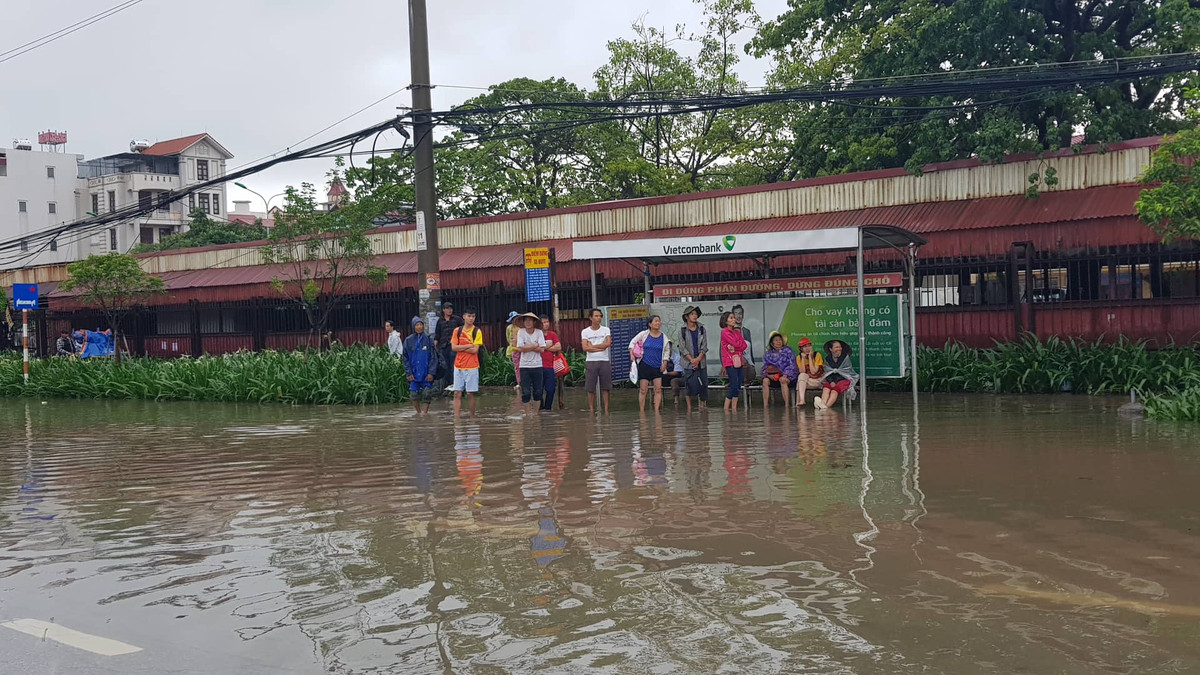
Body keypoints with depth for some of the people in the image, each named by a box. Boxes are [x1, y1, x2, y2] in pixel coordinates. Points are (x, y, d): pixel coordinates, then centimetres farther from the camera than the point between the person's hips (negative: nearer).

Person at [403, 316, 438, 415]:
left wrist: (431, 373, -7)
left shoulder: (428, 339, 1)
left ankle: (426, 411, 11)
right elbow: (405, 358, 6)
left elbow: (433, 357, 0)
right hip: (414, 374, 1)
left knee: (427, 394, -4)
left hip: (426, 373, -1)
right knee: (414, 394, 1)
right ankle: (418, 412, 18)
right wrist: (409, 373, -2)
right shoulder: (408, 340, 4)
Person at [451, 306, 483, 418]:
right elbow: (453, 347, -2)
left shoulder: (477, 331, -1)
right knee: (457, 393, -1)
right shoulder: (457, 331, 7)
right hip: (458, 366, 2)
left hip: (472, 367, -2)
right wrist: (469, 346, -9)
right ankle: (456, 418, -1)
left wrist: (460, 348, -6)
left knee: (470, 393, 2)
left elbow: (475, 350, -9)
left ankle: (472, 417, 14)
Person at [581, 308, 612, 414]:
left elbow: (607, 343, -10)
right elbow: (585, 348, -9)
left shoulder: (606, 330, 6)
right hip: (591, 362, 0)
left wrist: (592, 346, -8)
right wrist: (601, 347, -11)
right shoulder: (585, 332, 4)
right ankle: (591, 410, 8)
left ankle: (606, 409, 7)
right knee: (591, 389, 2)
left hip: (604, 361, 0)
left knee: (605, 387, 2)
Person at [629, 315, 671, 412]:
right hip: (644, 365, -2)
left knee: (658, 389, -3)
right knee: (643, 390, 0)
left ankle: (657, 410, 1)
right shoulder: (644, 334, -3)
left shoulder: (663, 337, 2)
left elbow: (667, 351, 13)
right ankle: (641, 411, 6)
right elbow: (632, 342, 7)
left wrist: (665, 362, 2)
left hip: (658, 367, 2)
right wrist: (632, 354, -5)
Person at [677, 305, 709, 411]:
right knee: (690, 384, -3)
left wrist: (698, 359, -9)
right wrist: (692, 360, -11)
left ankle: (703, 405, 9)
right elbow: (682, 348, -4)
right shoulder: (682, 330, 0)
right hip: (688, 362, -2)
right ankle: (689, 407, 4)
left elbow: (704, 347, 4)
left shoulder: (701, 329, 7)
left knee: (703, 384, 1)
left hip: (701, 362, 2)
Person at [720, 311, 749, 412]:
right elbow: (736, 343, -15)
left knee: (738, 386, 3)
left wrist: (734, 347, -8)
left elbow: (744, 345, 6)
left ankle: (734, 408, 7)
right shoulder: (725, 332, -5)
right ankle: (726, 408, -6)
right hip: (730, 361, -7)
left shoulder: (737, 331, 18)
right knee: (734, 385, -13)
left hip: (739, 361, 7)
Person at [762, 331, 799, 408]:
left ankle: (787, 405, -35)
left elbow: (792, 365, -6)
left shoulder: (788, 350, 3)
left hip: (788, 376, -3)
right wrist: (768, 374, -16)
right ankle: (765, 406, -29)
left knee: (782, 380, -37)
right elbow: (765, 368, 8)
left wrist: (785, 375, -22)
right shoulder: (768, 354, 12)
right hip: (773, 377, 3)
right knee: (765, 380, -27)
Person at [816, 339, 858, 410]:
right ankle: (823, 403, -56)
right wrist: (831, 382, -16)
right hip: (832, 380, 3)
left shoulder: (845, 357, 0)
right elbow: (828, 373, 6)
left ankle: (827, 405, -55)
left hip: (845, 378, -3)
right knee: (826, 387, -30)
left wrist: (835, 382, -15)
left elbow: (846, 371, -6)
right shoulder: (827, 359, 10)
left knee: (835, 388, -33)